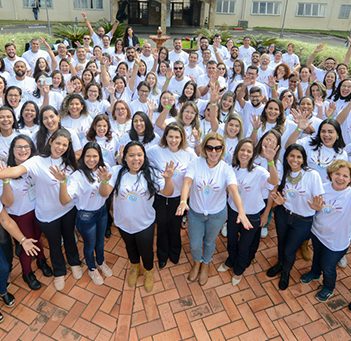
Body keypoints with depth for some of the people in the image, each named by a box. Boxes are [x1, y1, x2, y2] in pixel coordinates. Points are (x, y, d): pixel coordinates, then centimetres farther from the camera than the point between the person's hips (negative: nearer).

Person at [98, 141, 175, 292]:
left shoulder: (150, 173, -16)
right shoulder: (117, 171, -15)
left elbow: (167, 193, -18)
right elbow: (104, 193, -19)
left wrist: (168, 179, -40)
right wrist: (104, 181, -41)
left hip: (144, 223, -1)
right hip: (123, 222, 2)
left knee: (146, 250, 18)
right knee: (130, 247, 27)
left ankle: (149, 272, 50)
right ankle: (135, 268, 57)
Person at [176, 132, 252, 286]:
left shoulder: (226, 169, -19)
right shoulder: (195, 164, -18)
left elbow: (234, 190, -32)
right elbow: (187, 182, -32)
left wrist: (241, 212, -48)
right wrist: (183, 201, -51)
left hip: (217, 214, 0)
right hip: (195, 212, 0)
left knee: (209, 242, 23)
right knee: (195, 244, 15)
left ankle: (205, 265, 55)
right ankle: (197, 263, 51)